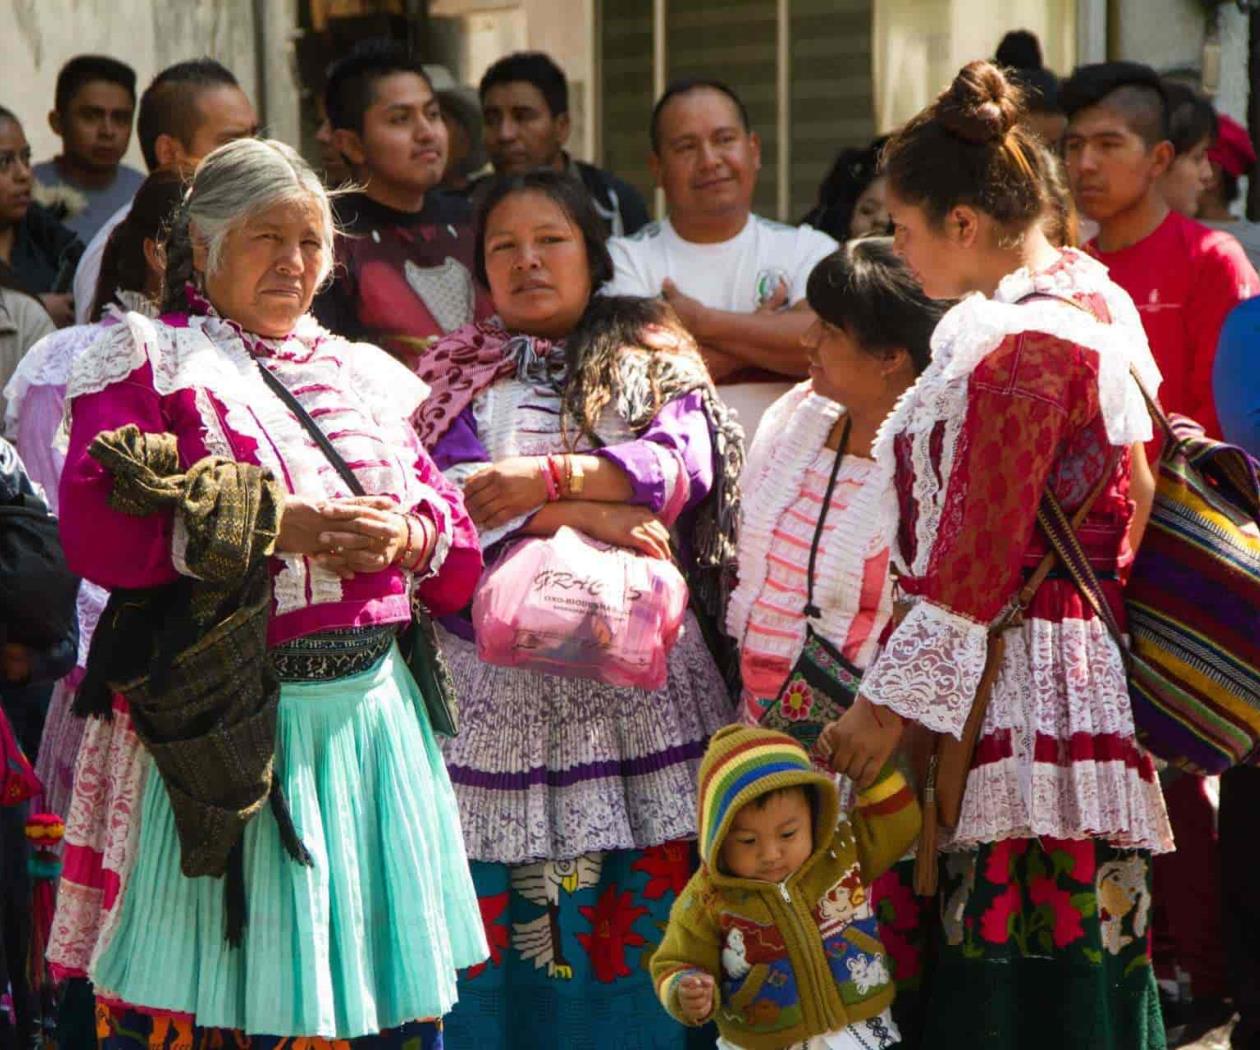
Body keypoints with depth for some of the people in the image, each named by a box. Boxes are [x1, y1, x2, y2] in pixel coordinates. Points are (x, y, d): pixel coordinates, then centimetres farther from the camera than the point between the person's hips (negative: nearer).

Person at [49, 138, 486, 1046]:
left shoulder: (364, 377, 18)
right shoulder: (150, 365, 2)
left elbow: (458, 543, 17)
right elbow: (99, 530, -12)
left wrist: (408, 537, -7)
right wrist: (280, 523, -15)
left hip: (372, 713, 5)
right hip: (226, 724, -5)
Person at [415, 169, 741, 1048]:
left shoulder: (654, 357, 15)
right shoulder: (461, 372, 16)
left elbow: (684, 467, -3)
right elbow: (442, 488, -1)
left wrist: (548, 476, -13)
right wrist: (588, 513, -11)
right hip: (496, 663, 0)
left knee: (642, 894, -5)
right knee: (500, 906, -5)